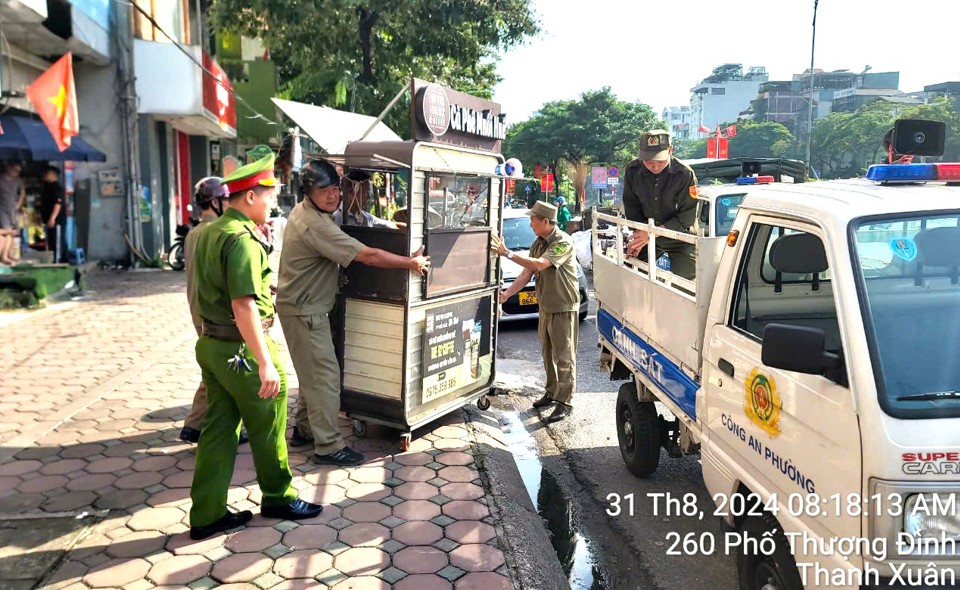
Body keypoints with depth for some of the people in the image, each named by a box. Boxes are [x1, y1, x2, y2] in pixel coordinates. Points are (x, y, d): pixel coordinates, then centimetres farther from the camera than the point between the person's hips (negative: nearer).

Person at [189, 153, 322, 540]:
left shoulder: (209, 233, 11)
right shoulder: (242, 239, -19)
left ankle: (207, 514, 20)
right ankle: (278, 498, 26)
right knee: (268, 428, 9)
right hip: (241, 349, -9)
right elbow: (244, 306, -26)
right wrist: (265, 363, -28)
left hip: (211, 345, 9)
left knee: (219, 429, 13)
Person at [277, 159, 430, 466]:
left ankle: (304, 430, 30)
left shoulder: (303, 212, 7)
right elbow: (368, 256, -27)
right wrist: (411, 262, -17)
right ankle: (328, 446, 0)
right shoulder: (316, 225, -26)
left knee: (312, 372, 19)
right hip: (304, 310, -10)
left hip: (305, 306, 10)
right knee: (325, 374, -6)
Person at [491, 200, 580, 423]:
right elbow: (527, 273, 6)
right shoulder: (538, 243, 8)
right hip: (545, 306, 8)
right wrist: (507, 293, -6)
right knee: (548, 354, 18)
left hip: (564, 307, -8)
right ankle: (552, 392, 31)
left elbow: (539, 265, -31)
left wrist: (508, 253, -29)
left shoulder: (563, 242, -19)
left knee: (564, 356, -3)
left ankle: (565, 402, 3)